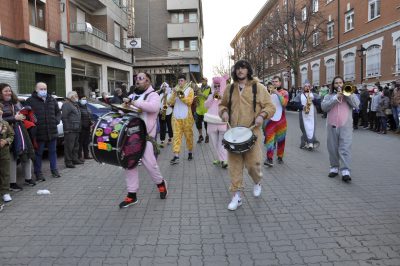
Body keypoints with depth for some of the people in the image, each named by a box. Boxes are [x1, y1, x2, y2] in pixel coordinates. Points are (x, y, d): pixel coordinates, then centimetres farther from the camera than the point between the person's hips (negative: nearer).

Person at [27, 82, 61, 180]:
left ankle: (54, 170, 26)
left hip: (52, 131, 5)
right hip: (38, 133, -4)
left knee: (53, 151, 14)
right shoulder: (30, 101, -4)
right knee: (38, 153, 4)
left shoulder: (52, 100, 12)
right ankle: (38, 173, 15)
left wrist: (57, 120, 3)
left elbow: (58, 112, 20)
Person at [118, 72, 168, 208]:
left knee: (149, 162, -8)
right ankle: (132, 195, 13)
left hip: (145, 135, -6)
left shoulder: (153, 95, -1)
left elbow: (154, 107, -23)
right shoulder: (132, 96, 20)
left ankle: (161, 183, 22)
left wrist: (134, 103, -24)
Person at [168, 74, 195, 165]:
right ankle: (176, 156, -9)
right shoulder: (175, 90, 12)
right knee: (176, 136, -5)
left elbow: (189, 102, -10)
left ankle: (190, 152, 25)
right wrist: (174, 94, -12)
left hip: (186, 117, -2)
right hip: (176, 117, 2)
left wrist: (181, 96, -17)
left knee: (188, 135, 7)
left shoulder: (190, 90, 4)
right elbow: (170, 102, 2)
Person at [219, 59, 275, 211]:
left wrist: (262, 115, -16)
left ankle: (257, 182, 32)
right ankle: (236, 196, 12)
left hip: (252, 132, -2)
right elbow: (223, 104, 24)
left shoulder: (258, 88, 3)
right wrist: (224, 112, 2)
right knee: (234, 164, 1)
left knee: (253, 163, -2)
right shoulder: (230, 89, 12)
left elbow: (270, 106, 3)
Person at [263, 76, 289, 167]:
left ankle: (280, 157, 22)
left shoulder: (284, 93, 3)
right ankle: (269, 159, -17)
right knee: (269, 138, -12)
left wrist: (278, 93, -22)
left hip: (281, 119, 0)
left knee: (281, 140, 8)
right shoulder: (269, 92, 9)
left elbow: (284, 103, -15)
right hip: (270, 119, 0)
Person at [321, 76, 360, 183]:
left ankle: (346, 171, -15)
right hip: (332, 126, 2)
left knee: (345, 148, -10)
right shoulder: (329, 96, 13)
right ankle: (334, 168, 19)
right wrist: (336, 97, -12)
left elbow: (356, 105, -4)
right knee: (333, 148, 7)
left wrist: (347, 94, -11)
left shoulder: (349, 94, 13)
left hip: (346, 126, -2)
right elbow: (324, 107, -6)